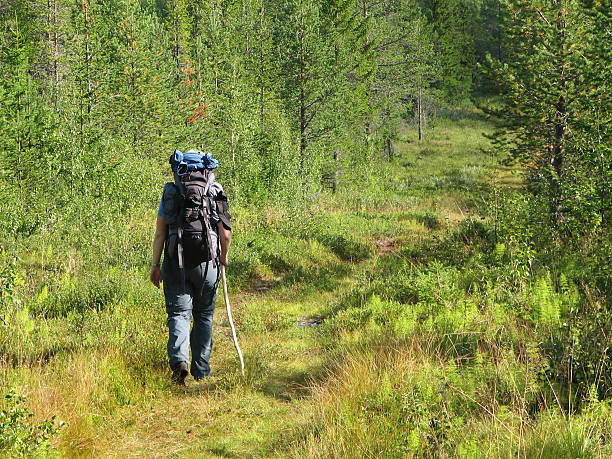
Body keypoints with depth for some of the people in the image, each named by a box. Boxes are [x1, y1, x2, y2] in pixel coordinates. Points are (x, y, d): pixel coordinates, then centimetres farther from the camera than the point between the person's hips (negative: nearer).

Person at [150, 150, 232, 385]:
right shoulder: (216, 193, 1)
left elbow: (160, 234, 0)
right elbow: (225, 234, 0)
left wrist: (155, 265, 7)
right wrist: (224, 258, 18)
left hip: (176, 263, 0)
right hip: (206, 263, 0)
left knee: (179, 314, 1)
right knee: (204, 316, 12)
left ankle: (179, 359, -22)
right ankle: (201, 369, 17)